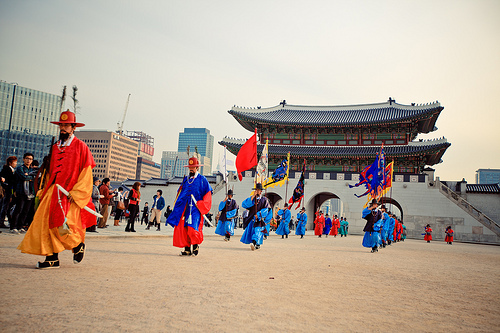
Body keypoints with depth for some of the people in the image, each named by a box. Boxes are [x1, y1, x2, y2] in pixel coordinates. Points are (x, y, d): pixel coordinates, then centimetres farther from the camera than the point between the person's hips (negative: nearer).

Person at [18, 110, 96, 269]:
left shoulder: (81, 146, -3)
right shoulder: (55, 147, 16)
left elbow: (86, 172, -7)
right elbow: (49, 170, 21)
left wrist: (75, 192, -14)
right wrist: (44, 189, 13)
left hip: (70, 193, -6)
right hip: (53, 191, 6)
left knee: (63, 225, -13)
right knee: (46, 222, 0)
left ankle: (78, 245, 15)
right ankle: (52, 259, 7)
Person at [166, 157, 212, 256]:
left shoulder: (202, 179, 2)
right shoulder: (186, 179, 16)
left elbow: (208, 193, 1)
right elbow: (180, 192, 22)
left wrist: (201, 207, -6)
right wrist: (176, 206, 15)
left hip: (196, 208, -5)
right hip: (185, 208, 5)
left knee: (193, 228, -15)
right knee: (184, 228, -1)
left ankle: (196, 247, 0)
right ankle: (187, 249, 7)